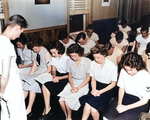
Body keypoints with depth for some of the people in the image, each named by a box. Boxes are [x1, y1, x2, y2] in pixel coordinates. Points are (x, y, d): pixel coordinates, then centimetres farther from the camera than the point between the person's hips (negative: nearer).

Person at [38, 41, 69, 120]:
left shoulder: (68, 58, -15)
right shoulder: (53, 57, 6)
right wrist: (54, 75, -11)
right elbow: (53, 70, 13)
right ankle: (47, 109, -8)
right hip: (58, 75, 6)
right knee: (44, 85, -17)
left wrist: (59, 78, -20)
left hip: (66, 77, -6)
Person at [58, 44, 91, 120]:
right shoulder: (69, 62, 1)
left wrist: (78, 88, -15)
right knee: (61, 100, -18)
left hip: (83, 84, -4)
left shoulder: (87, 61, -10)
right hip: (72, 83, 4)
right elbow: (70, 76, 9)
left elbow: (88, 77, -6)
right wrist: (72, 87, -9)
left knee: (68, 101, -23)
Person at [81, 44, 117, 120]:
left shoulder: (112, 66, -11)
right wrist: (94, 89, -10)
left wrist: (100, 91, -13)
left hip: (107, 89, -3)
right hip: (96, 87, 3)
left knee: (88, 103, -25)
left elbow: (113, 83, -3)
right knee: (93, 110, -25)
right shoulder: (93, 64, 0)